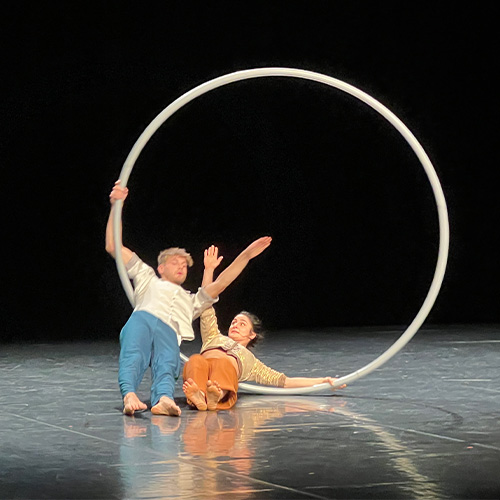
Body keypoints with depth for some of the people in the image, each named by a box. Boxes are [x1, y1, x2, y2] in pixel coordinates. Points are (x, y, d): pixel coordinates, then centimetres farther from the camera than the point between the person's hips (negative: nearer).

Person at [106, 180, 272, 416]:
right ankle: (129, 396, -64)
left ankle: (163, 399, -65)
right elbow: (113, 247, 34)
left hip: (169, 334, 1)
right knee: (133, 357, -36)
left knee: (167, 365, -34)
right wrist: (115, 206, 27)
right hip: (142, 319, -1)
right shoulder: (148, 280, 40)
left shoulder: (191, 301, 46)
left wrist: (245, 256, 26)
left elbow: (220, 284, 34)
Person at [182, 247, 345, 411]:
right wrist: (209, 270, 37)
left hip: (226, 374, -1)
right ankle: (198, 396, -69)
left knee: (222, 362, -39)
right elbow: (206, 307, 41)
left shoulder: (251, 361, 40)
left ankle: (217, 395, -72)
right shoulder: (215, 338, 46)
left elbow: (285, 381, 35)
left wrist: (323, 381, 28)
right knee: (195, 361, -38)